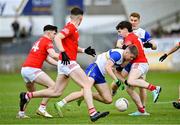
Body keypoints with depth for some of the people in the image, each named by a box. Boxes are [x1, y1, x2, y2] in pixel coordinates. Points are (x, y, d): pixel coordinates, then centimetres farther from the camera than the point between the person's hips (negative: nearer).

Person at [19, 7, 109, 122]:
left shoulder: (74, 29, 18)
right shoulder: (70, 28, -11)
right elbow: (57, 38, -25)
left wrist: (84, 50, 18)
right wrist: (63, 52, -31)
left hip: (67, 63, 10)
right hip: (68, 62, -10)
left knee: (56, 92, 11)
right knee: (87, 85, -13)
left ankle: (27, 96, 16)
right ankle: (92, 113, -20)